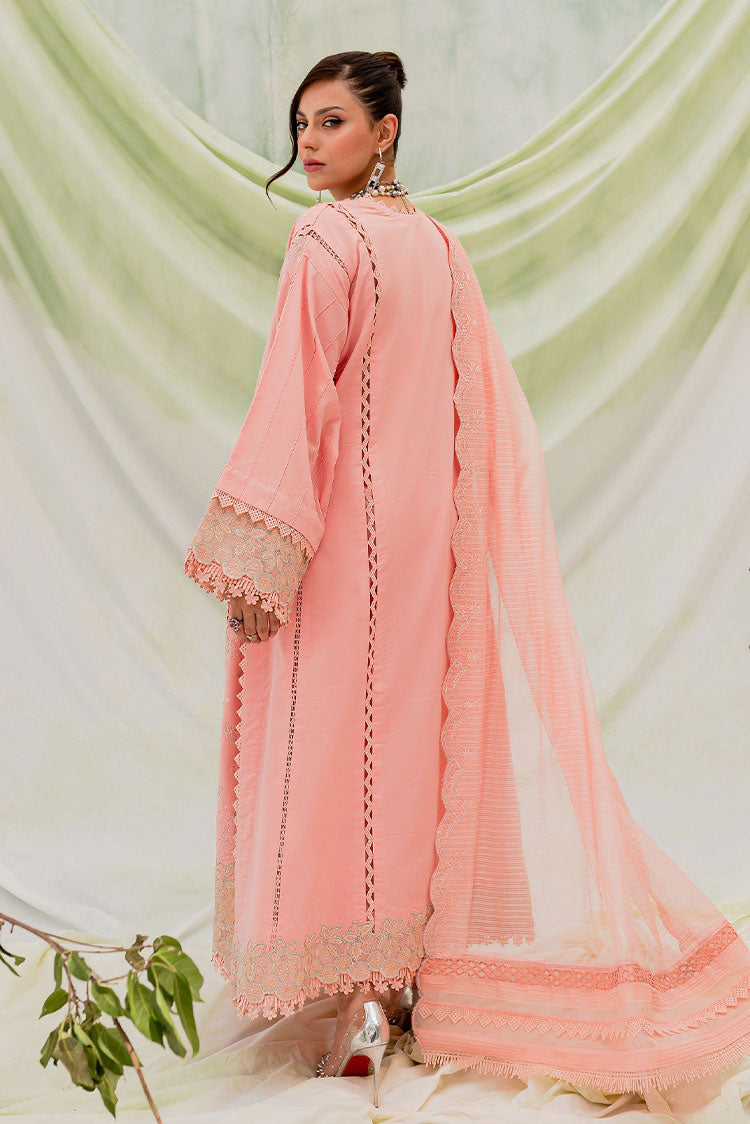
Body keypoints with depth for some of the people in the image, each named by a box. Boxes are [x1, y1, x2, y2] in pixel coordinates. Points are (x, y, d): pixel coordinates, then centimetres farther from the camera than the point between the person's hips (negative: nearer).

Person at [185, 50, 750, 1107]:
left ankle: (364, 992, 2)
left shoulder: (328, 240, -12)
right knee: (416, 725, 13)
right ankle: (420, 960, 24)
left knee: (340, 735, -1)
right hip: (429, 522, 7)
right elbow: (482, 400, 13)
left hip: (346, 524, -7)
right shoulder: (439, 244, 10)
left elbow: (296, 399, -18)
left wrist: (256, 561, -18)